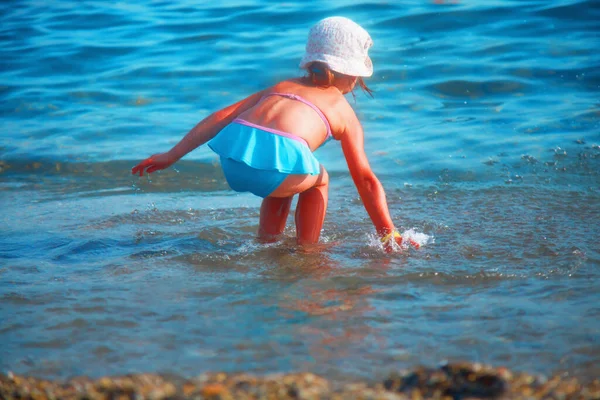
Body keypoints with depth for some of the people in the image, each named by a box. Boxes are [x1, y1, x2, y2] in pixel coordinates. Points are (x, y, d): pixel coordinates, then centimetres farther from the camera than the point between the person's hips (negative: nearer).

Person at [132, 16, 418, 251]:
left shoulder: (281, 87, 35)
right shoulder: (343, 111, 24)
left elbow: (221, 117, 26)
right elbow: (366, 180, 20)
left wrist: (171, 156, 27)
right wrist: (389, 235, 23)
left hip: (231, 159, 5)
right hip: (279, 157, -4)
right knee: (318, 178, 30)